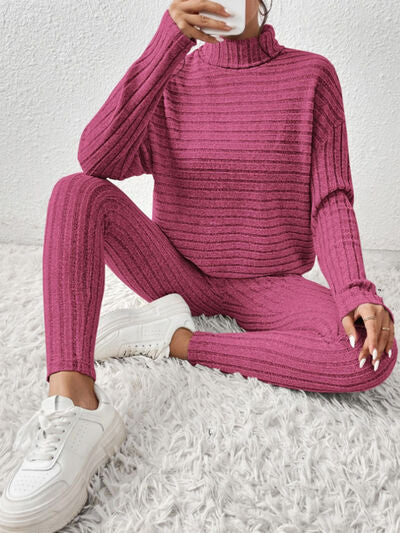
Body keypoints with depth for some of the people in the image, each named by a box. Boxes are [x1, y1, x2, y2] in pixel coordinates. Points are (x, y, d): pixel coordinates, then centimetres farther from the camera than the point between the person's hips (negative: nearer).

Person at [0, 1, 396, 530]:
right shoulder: (174, 80, 2)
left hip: (266, 287, 0)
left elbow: (331, 199, -6)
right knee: (78, 191, -23)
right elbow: (97, 159, -17)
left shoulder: (312, 75, 0)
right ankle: (75, 406, -37)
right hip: (181, 275, 1)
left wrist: (356, 292, -24)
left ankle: (173, 340, -17)